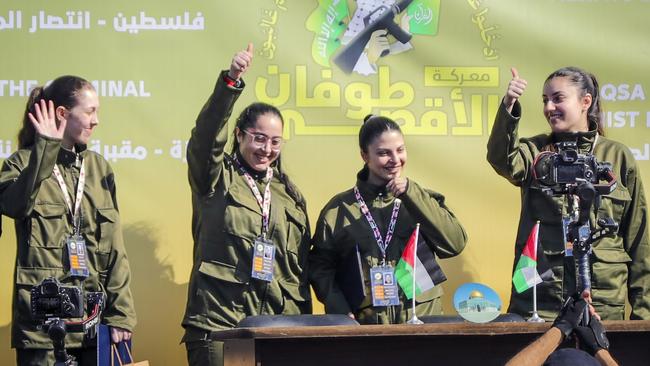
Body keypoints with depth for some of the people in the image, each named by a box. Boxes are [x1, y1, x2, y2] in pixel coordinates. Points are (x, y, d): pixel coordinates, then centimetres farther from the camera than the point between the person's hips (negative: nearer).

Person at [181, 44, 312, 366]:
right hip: (217, 324, -4)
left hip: (279, 328, 4)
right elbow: (206, 134, -15)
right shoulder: (217, 179, 5)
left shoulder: (290, 194, 18)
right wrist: (231, 81, -29)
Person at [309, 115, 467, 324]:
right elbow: (321, 267, 6)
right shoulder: (340, 209, 5)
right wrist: (340, 310, -9)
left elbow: (455, 244, -7)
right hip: (363, 326, -1)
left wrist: (411, 195, -9)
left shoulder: (421, 200, 8)